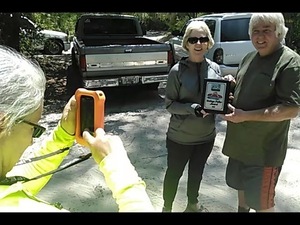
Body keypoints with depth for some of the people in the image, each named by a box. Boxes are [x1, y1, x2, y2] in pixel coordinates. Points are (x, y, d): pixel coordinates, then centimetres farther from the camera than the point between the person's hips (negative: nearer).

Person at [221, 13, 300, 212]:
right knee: (242, 187, 27)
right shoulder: (250, 57, 7)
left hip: (264, 149, -7)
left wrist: (245, 116, -25)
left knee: (262, 202, 9)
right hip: (240, 142, 8)